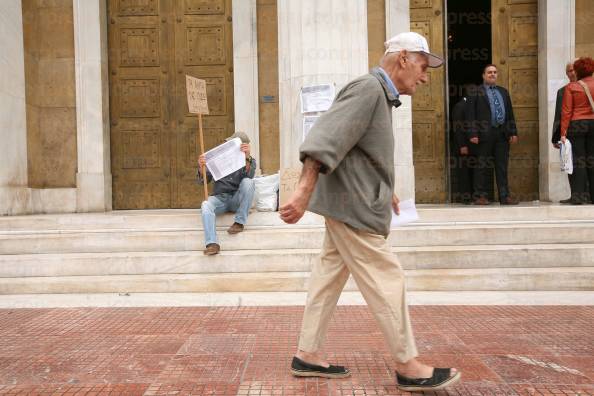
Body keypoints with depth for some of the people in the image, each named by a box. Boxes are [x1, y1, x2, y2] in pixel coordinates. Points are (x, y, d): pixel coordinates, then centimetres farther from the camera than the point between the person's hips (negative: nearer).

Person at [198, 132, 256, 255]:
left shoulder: (249, 160, 8)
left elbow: (249, 176, -15)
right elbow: (204, 180, 6)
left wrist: (247, 157, -31)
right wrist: (201, 167, -16)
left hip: (237, 199, -1)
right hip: (220, 198, 1)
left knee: (248, 182, -30)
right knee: (206, 205, -32)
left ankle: (240, 222, -24)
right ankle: (212, 243, -45)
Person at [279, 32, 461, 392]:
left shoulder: (381, 96, 18)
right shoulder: (368, 88, -14)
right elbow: (326, 138, -26)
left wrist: (385, 192, 38)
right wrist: (304, 192, -35)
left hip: (350, 205, 10)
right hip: (352, 206, -10)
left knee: (329, 278, 12)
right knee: (387, 283, -3)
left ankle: (308, 355, 21)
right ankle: (409, 366, 10)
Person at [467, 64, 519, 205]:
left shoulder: (503, 91, 19)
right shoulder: (476, 92, 3)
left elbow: (510, 113, 18)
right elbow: (471, 115, -4)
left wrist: (513, 132, 10)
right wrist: (473, 134, -13)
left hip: (502, 133, 5)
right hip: (485, 134, -5)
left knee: (502, 167, 6)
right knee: (483, 167, 0)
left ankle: (504, 196, 10)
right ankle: (480, 196, 6)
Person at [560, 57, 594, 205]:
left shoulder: (571, 87, -2)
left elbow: (566, 111, -6)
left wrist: (563, 132, -5)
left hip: (576, 125, -2)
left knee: (579, 160, -1)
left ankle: (579, 196, -4)